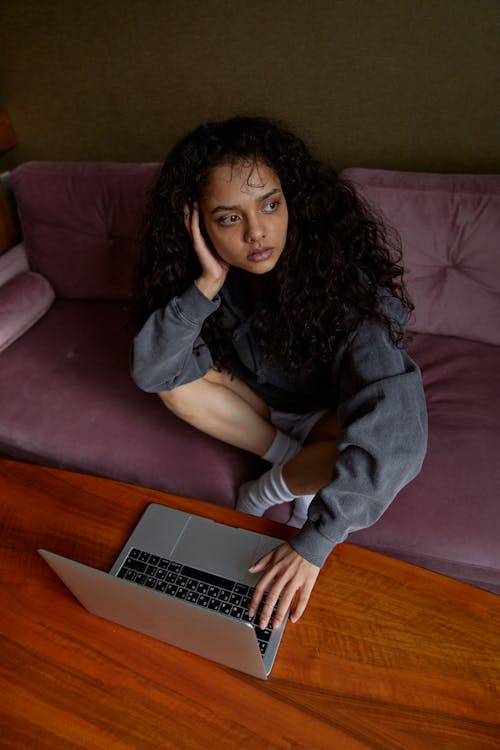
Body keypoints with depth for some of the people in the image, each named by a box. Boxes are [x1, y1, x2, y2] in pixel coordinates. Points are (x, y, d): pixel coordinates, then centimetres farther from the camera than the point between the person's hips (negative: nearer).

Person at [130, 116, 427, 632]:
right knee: (176, 384, -19)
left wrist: (313, 544, -42)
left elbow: (392, 429, -42)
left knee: (374, 437, -36)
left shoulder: (342, 275, -33)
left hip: (330, 415, -3)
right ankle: (304, 466, -7)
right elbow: (150, 371, -24)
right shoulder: (215, 272, -19)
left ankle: (278, 484, -4)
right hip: (265, 406, 4)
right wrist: (208, 283, -37)